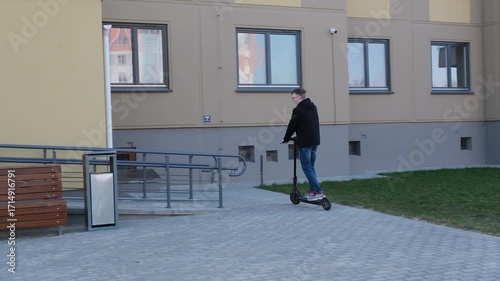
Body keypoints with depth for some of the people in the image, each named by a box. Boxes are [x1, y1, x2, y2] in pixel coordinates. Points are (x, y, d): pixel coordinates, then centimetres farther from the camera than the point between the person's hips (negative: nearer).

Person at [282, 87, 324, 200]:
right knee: (311, 166, 16)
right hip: (315, 141, 8)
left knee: (307, 167, -3)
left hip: (304, 143, -8)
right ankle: (313, 190, 15)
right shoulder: (313, 107, 11)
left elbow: (292, 126, -7)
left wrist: (286, 139, 9)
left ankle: (318, 191, -9)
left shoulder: (298, 110, -13)